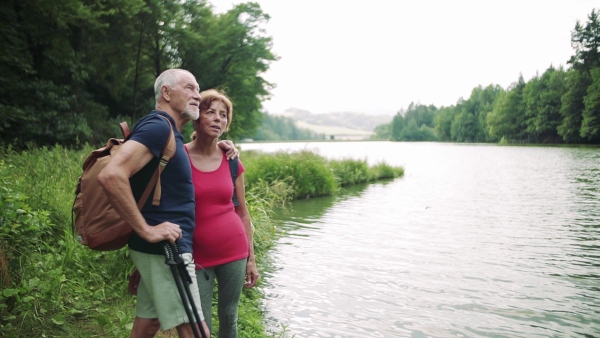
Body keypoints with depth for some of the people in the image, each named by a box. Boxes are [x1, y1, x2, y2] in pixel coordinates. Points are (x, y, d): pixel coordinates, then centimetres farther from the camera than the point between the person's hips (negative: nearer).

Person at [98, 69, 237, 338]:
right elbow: (111, 175, -28)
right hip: (164, 248, -10)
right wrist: (147, 231, -23)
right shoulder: (158, 126, -16)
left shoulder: (169, 133, 14)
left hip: (164, 248, 10)